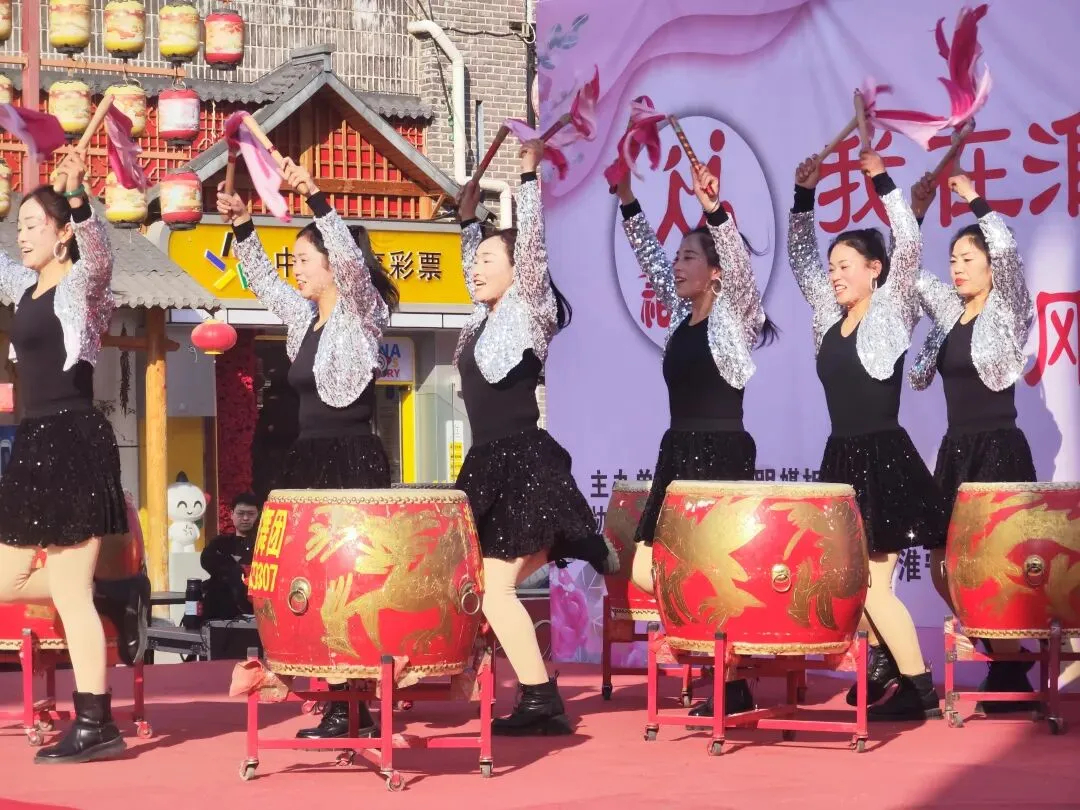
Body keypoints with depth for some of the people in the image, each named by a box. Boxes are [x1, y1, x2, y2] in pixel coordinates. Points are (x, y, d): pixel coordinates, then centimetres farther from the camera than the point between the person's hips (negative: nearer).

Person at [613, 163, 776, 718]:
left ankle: (733, 689, -1)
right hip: (677, 453, 8)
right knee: (646, 574, 3)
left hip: (724, 455, -8)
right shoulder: (682, 315, 13)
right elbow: (650, 258, 18)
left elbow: (738, 265, -22)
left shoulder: (734, 316, -5)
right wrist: (628, 203, 10)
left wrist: (713, 209, -33)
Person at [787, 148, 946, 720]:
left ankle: (919, 688, -5)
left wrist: (881, 181, -19)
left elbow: (908, 248, -18)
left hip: (884, 458, -7)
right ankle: (883, 670, 18)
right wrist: (804, 195, 7)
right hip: (842, 458, 7)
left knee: (872, 580, -10)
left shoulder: (891, 315, -6)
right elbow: (800, 255, 17)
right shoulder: (830, 319, 11)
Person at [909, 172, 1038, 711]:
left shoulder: (1008, 311, -6)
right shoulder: (948, 310, 12)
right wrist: (915, 212, 3)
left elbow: (1007, 251, -23)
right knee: (943, 563, 5)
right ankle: (1004, 661, 18)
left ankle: (1011, 677, 0)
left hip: (999, 451, -7)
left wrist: (974, 199, -16)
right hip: (954, 450, 7)